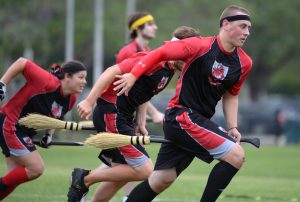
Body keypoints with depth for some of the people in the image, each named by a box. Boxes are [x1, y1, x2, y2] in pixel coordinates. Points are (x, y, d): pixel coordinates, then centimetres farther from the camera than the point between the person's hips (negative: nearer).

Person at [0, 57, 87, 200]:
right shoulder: (48, 82, -25)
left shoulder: (71, 99, -1)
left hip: (24, 133, 9)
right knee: (36, 169, -13)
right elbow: (21, 63, -19)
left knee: (16, 177, 9)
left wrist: (49, 135, 6)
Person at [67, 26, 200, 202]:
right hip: (111, 113, -10)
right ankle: (85, 178, -1)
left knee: (122, 172, 13)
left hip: (123, 117, 10)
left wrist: (141, 124, 11)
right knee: (144, 170, -10)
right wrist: (89, 101, -24)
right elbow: (113, 71, -22)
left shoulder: (169, 69, 11)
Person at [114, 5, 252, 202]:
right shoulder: (200, 46, -15)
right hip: (182, 115, -7)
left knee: (162, 180, 7)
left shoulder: (244, 63, 5)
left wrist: (232, 127, 9)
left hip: (200, 120, 7)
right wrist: (133, 75, -14)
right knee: (236, 155, -18)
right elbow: (160, 53, -9)